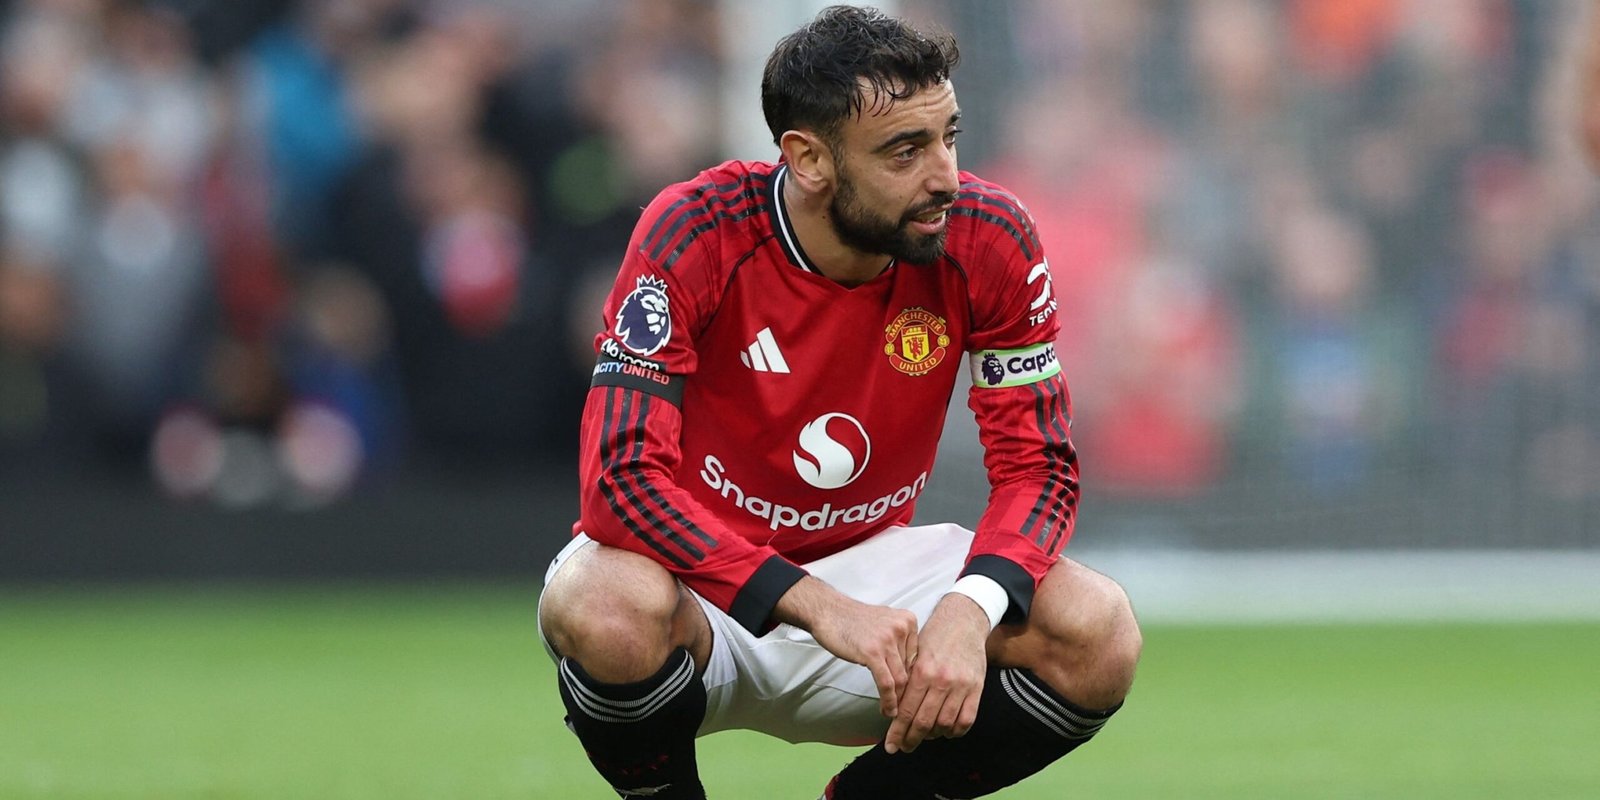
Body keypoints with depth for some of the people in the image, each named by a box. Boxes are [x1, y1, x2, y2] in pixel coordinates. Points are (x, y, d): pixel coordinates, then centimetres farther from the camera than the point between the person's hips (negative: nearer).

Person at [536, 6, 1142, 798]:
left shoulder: (988, 241, -12)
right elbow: (626, 474, -27)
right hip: (704, 572, -3)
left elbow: (1037, 465, -9)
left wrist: (970, 609, -31)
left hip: (869, 565, 3)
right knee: (607, 608, -39)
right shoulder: (695, 236, -22)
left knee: (1098, 633, -22)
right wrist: (820, 608, -38)